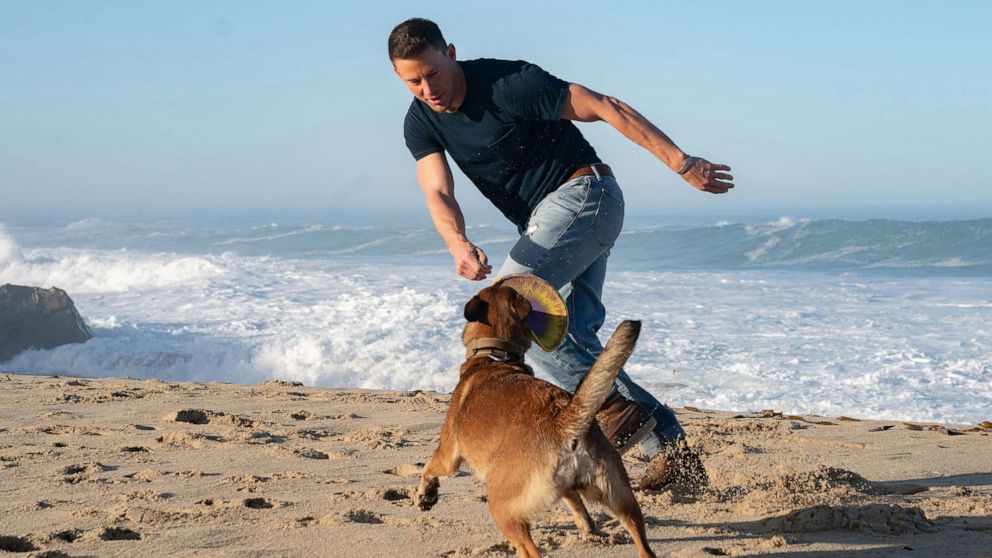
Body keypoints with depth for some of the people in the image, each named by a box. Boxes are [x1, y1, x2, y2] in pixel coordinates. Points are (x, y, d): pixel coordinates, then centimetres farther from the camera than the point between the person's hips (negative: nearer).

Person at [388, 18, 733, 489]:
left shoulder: (507, 82, -20)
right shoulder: (420, 124, 0)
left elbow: (605, 109, -17)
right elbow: (438, 194, -14)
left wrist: (682, 163, -17)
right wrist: (459, 245, -38)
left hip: (583, 194, -8)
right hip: (546, 221, 8)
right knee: (571, 335, 1)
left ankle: (613, 405, -23)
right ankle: (669, 448, 1)